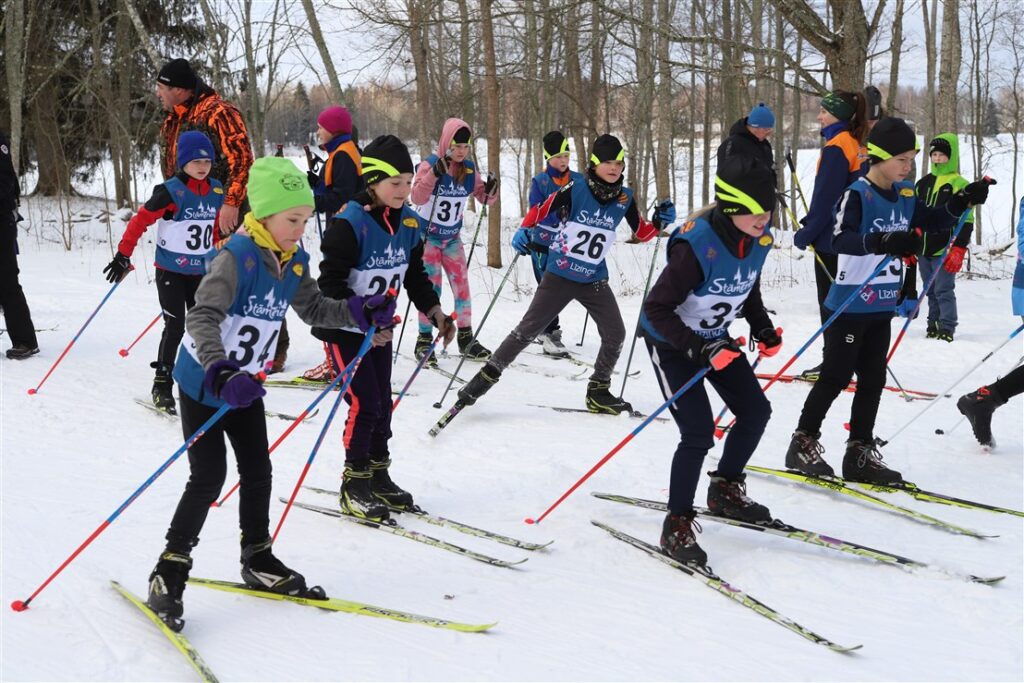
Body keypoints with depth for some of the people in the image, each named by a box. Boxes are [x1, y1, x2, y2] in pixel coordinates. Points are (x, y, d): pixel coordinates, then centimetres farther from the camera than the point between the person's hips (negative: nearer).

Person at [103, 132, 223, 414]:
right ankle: (162, 385, 1)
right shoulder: (171, 191, -16)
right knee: (175, 327, -8)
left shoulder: (217, 191, 2)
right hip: (170, 272, -5)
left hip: (202, 271, 5)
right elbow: (141, 220, -15)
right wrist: (123, 255, -17)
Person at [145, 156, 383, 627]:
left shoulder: (294, 262, -2)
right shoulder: (238, 257, -26)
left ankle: (257, 559, 29)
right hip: (203, 382, -7)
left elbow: (314, 309, 11)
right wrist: (221, 372, -51)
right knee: (209, 477, -7)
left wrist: (360, 313, -6)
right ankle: (170, 570, 4)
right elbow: (203, 318, -37)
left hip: (246, 385, 7)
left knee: (257, 472, 12)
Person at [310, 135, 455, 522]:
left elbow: (415, 275, 11)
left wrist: (434, 311, -4)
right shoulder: (349, 222, -22)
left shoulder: (408, 223, 0)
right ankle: (353, 486, 1)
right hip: (344, 328, -7)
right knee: (365, 404, -11)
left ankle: (377, 476, 25)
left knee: (382, 404, 10)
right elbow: (330, 283, -23)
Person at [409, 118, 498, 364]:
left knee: (462, 286, 2)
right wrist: (435, 174, -40)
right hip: (427, 236, -4)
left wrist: (490, 191, -18)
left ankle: (466, 338, 11)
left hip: (452, 238, 5)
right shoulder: (430, 164, -16)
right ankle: (424, 339, 1)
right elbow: (417, 198, -27)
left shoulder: (469, 169, -2)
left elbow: (483, 197, 4)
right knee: (431, 287, -8)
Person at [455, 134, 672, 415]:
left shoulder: (625, 198, -1)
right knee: (528, 329, -3)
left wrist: (659, 221, -8)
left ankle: (598, 392, 18)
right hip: (560, 275, -4)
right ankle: (488, 375, 8)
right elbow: (540, 210, -3)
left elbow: (642, 233, 9)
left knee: (615, 334, -1)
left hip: (594, 280, 4)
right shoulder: (575, 190, -13)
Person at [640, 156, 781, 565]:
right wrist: (698, 350, -36)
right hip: (670, 342, -7)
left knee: (756, 411, 8)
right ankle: (677, 526, -1)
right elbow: (656, 308, -30)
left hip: (715, 338, 8)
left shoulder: (759, 238, -11)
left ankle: (725, 491, 30)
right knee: (699, 432, -15)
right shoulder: (697, 245, -34)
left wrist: (762, 329, -3)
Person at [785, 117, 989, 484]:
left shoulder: (905, 195, 7)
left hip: (884, 304, 8)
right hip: (851, 304, -8)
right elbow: (839, 239, -30)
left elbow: (932, 220, 20)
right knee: (836, 377, -1)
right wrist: (883, 241, -44)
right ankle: (803, 443, 12)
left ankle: (860, 454, 19)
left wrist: (964, 200, 3)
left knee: (873, 380, 11)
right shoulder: (857, 194, -17)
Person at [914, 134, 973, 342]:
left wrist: (958, 249, -15)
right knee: (931, 291, 12)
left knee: (944, 290, -6)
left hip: (945, 249, -6)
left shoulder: (959, 184, -4)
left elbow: (966, 221, -8)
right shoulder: (923, 183, 14)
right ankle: (933, 325, 20)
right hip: (923, 248, 6)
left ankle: (947, 328, -2)